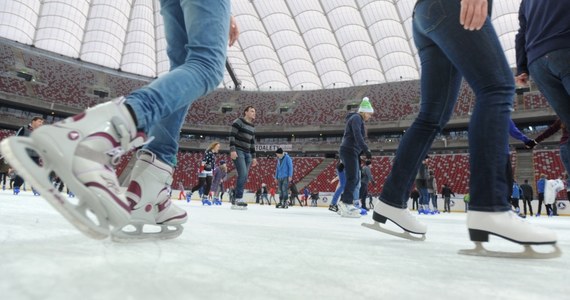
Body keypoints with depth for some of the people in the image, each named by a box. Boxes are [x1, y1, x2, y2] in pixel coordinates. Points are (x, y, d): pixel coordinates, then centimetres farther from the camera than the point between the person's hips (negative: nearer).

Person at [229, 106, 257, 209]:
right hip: (238, 151, -8)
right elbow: (232, 136, -12)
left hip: (247, 153, 8)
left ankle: (235, 200, 6)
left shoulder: (252, 127, 18)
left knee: (244, 177, 2)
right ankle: (239, 199, -14)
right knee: (243, 174, -20)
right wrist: (232, 150, -22)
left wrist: (253, 157, 17)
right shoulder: (238, 121, -4)